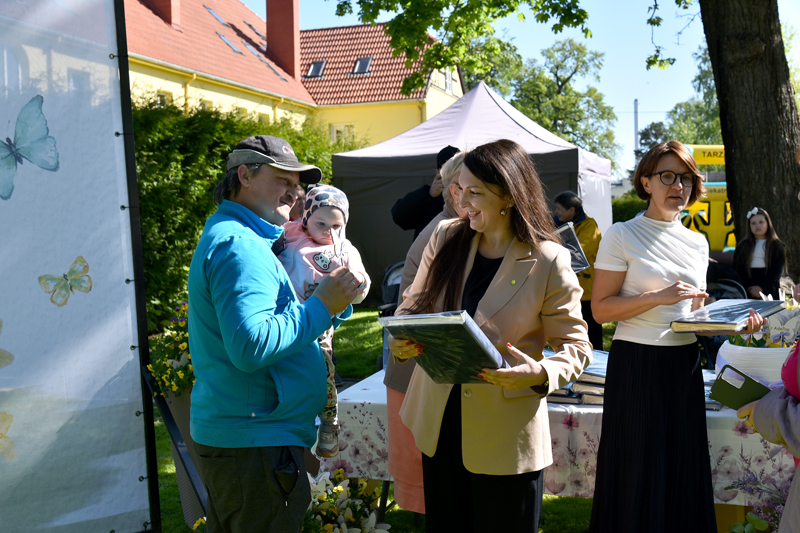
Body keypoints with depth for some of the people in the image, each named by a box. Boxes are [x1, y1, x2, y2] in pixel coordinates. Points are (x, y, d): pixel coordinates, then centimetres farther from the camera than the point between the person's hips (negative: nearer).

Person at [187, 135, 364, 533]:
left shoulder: (226, 236, 19)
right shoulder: (239, 245, -17)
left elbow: (281, 325, 19)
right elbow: (250, 346, -27)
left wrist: (333, 302, 3)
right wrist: (321, 306, -18)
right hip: (253, 441, -11)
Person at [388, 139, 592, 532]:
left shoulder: (548, 262, -11)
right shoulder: (446, 237, 0)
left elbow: (576, 347, -6)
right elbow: (415, 304, 10)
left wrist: (541, 374, -27)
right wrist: (400, 340, -12)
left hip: (505, 436, -4)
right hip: (439, 422, 4)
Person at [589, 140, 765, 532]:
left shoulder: (697, 243, 13)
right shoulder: (621, 236, -5)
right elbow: (601, 309, -9)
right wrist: (659, 297, -19)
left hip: (685, 366, 6)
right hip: (637, 364, -5)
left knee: (683, 469, 10)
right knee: (636, 475, 1)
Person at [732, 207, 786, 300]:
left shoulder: (777, 246, 8)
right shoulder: (742, 246, 12)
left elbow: (778, 270, -1)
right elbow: (737, 269, 5)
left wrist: (761, 287, -12)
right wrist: (750, 288, -8)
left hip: (769, 292, -1)